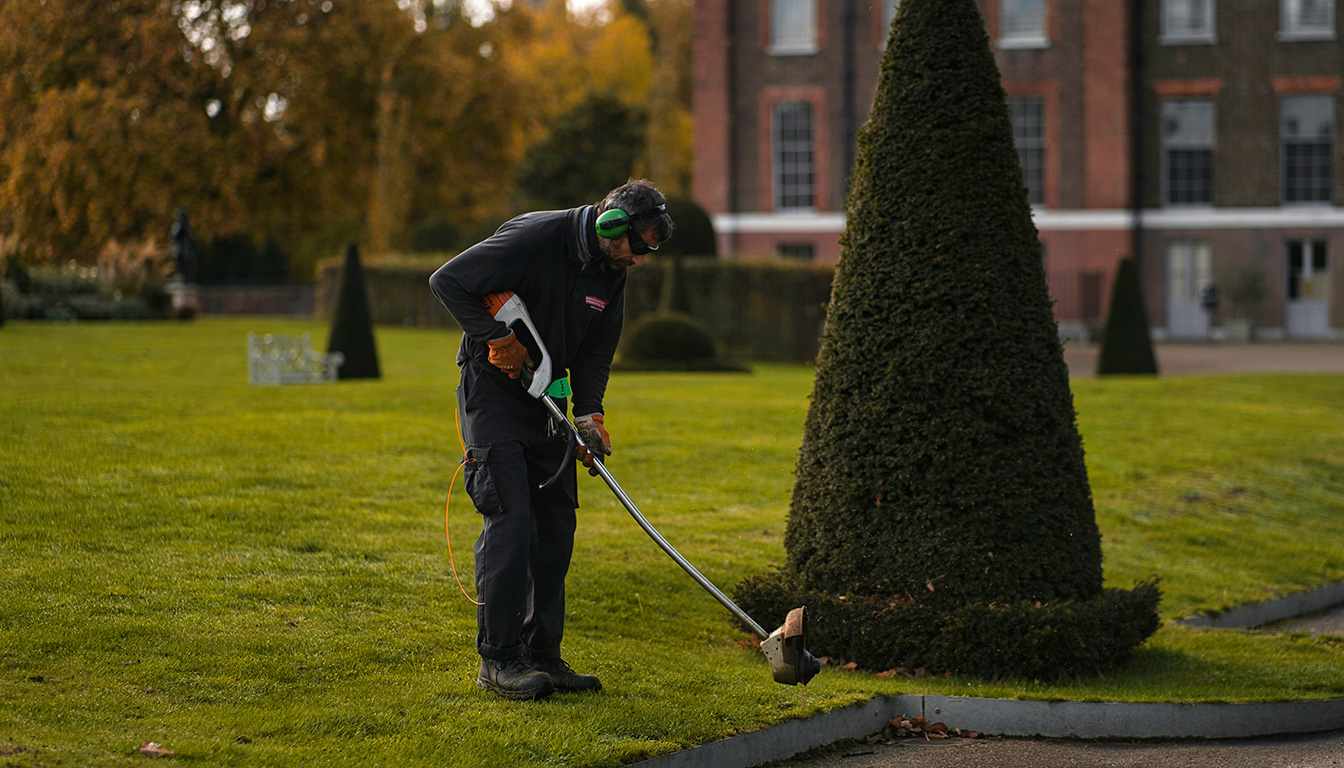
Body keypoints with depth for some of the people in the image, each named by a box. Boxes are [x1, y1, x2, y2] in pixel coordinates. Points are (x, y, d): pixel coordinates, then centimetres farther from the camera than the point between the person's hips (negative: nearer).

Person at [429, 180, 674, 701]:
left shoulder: (610, 272, 2)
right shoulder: (532, 239, -22)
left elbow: (596, 350, 7)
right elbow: (447, 282, -22)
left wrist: (589, 415, -7)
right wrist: (496, 339, -21)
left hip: (545, 401, 8)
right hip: (491, 390, -8)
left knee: (556, 521, 5)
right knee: (510, 517, -15)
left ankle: (541, 653, 12)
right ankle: (497, 658, -9)